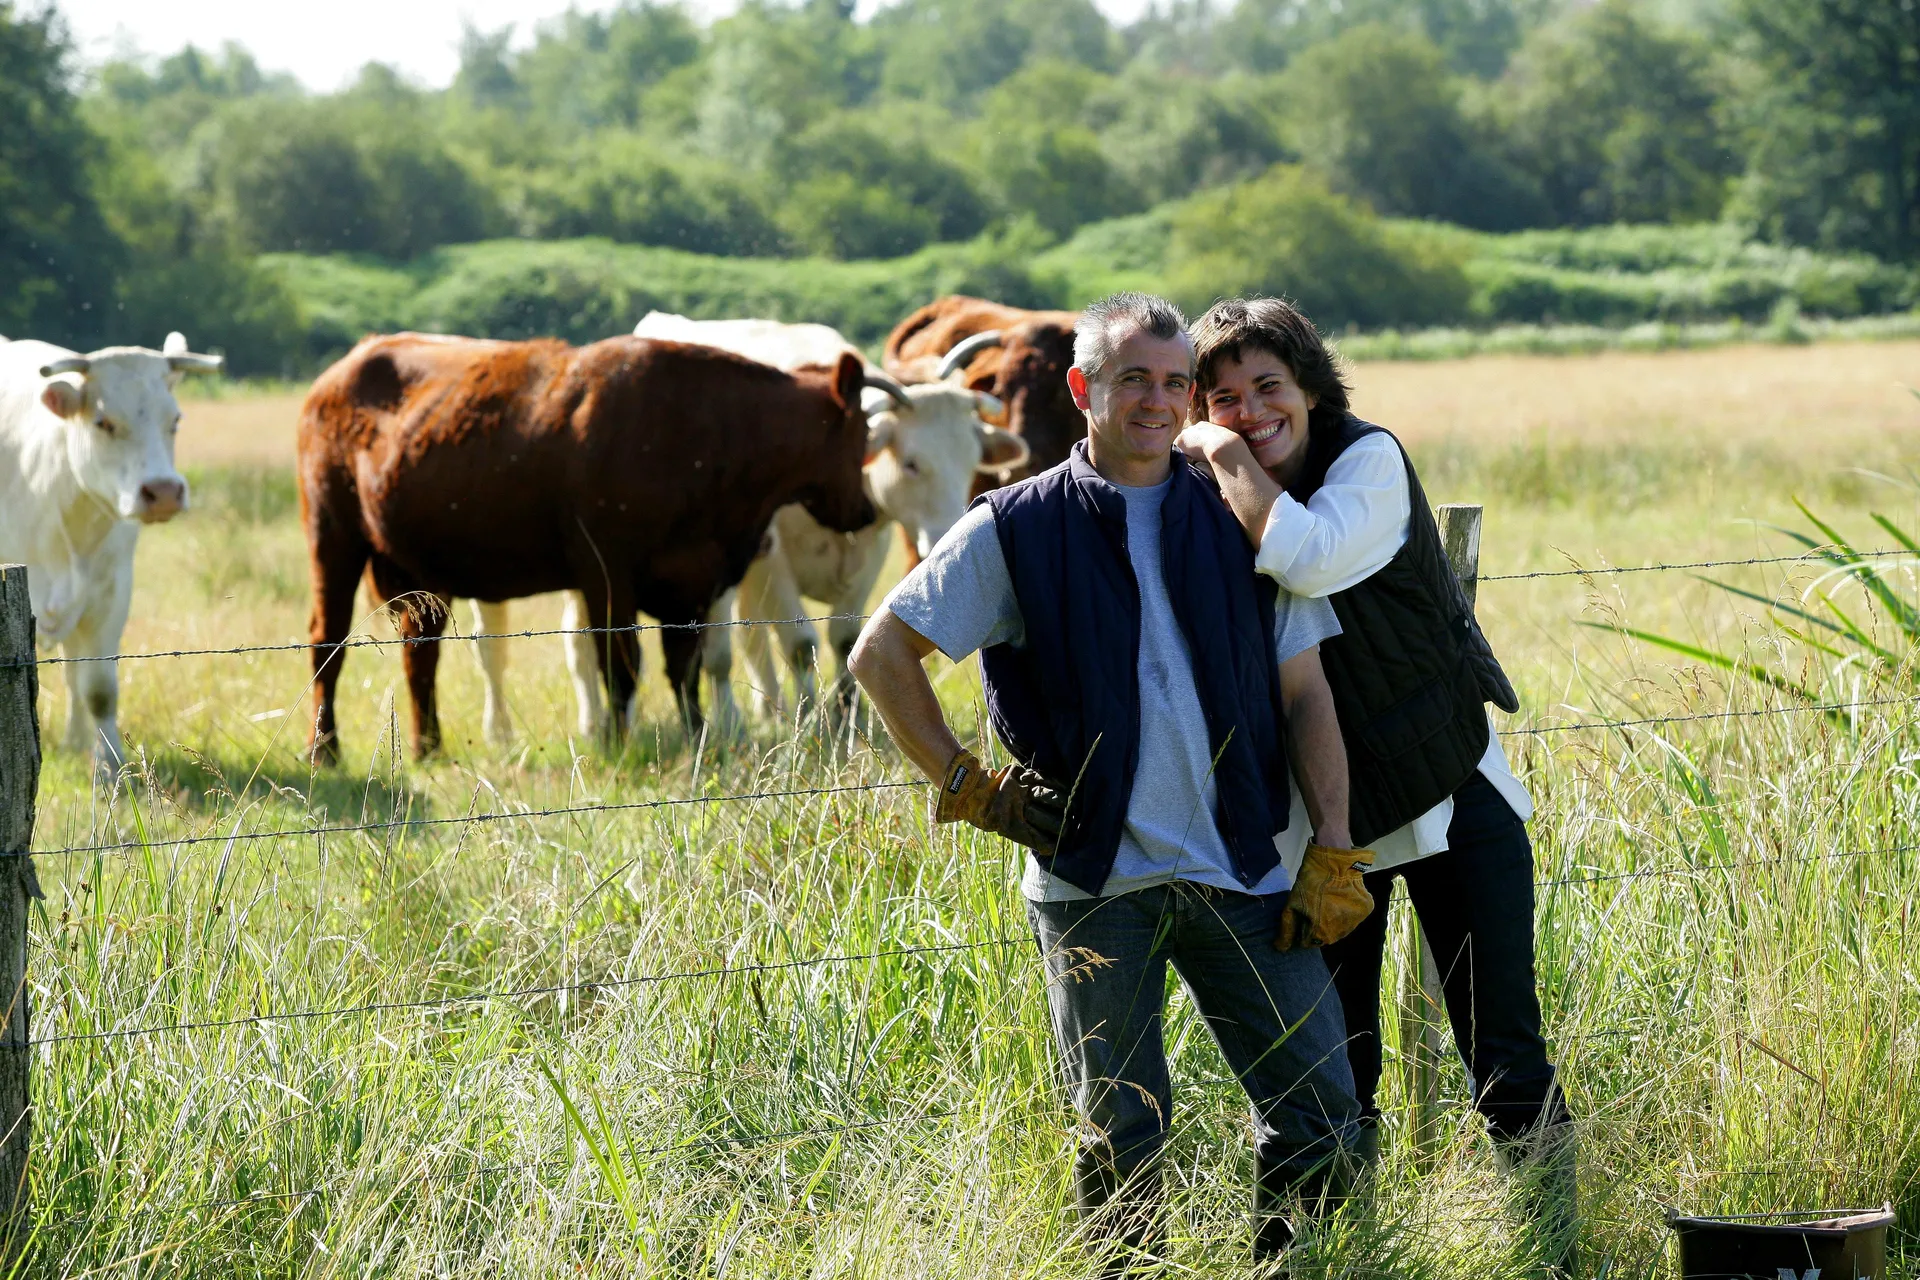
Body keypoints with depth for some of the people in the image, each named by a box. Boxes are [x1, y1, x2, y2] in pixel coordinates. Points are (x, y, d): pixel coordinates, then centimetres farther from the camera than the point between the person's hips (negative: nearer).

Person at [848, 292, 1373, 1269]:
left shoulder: (1241, 522, 9)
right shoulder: (1016, 530, 2)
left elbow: (1306, 697, 8)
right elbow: (881, 655, 6)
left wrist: (1331, 854, 0)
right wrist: (968, 788, 1)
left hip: (1247, 872, 2)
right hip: (1095, 884, -2)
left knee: (1322, 1123, -2)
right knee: (1121, 1137, 1)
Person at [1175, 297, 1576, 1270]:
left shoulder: (1370, 459, -15)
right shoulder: (1212, 505, -1)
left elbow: (1305, 558, -34)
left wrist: (1229, 457, -22)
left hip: (1450, 791, -4)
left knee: (1507, 1061, -5)